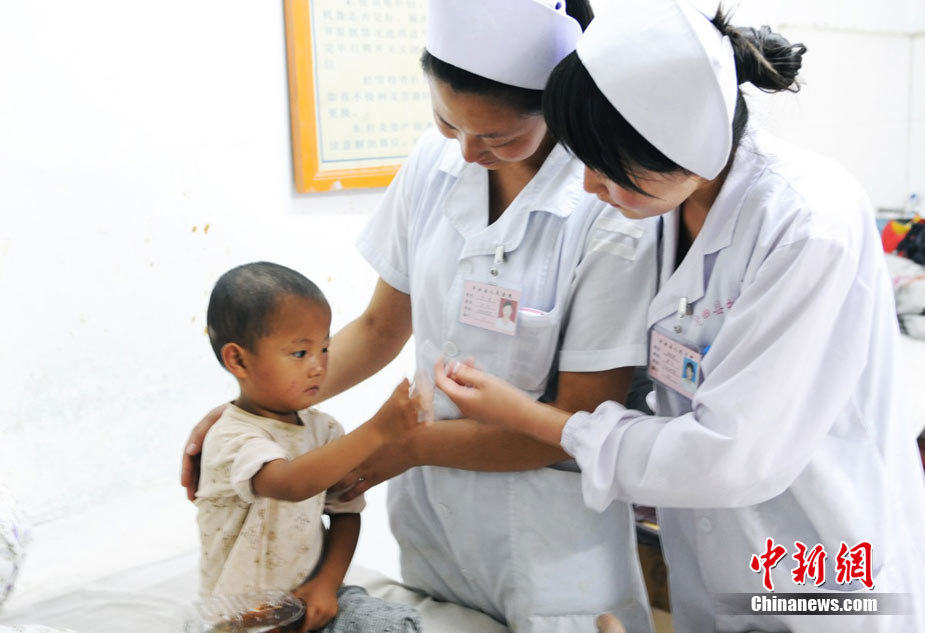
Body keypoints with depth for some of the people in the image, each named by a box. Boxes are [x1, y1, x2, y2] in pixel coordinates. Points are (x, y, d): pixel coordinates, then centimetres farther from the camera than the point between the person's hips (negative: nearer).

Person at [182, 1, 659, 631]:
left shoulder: (612, 208, -22)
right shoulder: (436, 160, -5)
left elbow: (579, 425, -17)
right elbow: (381, 329, 5)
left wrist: (411, 445, -14)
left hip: (548, 516, -5)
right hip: (429, 496, 5)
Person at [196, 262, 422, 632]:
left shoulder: (323, 429, 3)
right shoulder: (232, 438, -19)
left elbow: (345, 511, 7)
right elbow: (292, 483, -39)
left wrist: (328, 582, -8)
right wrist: (376, 431, -42)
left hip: (309, 600, 5)